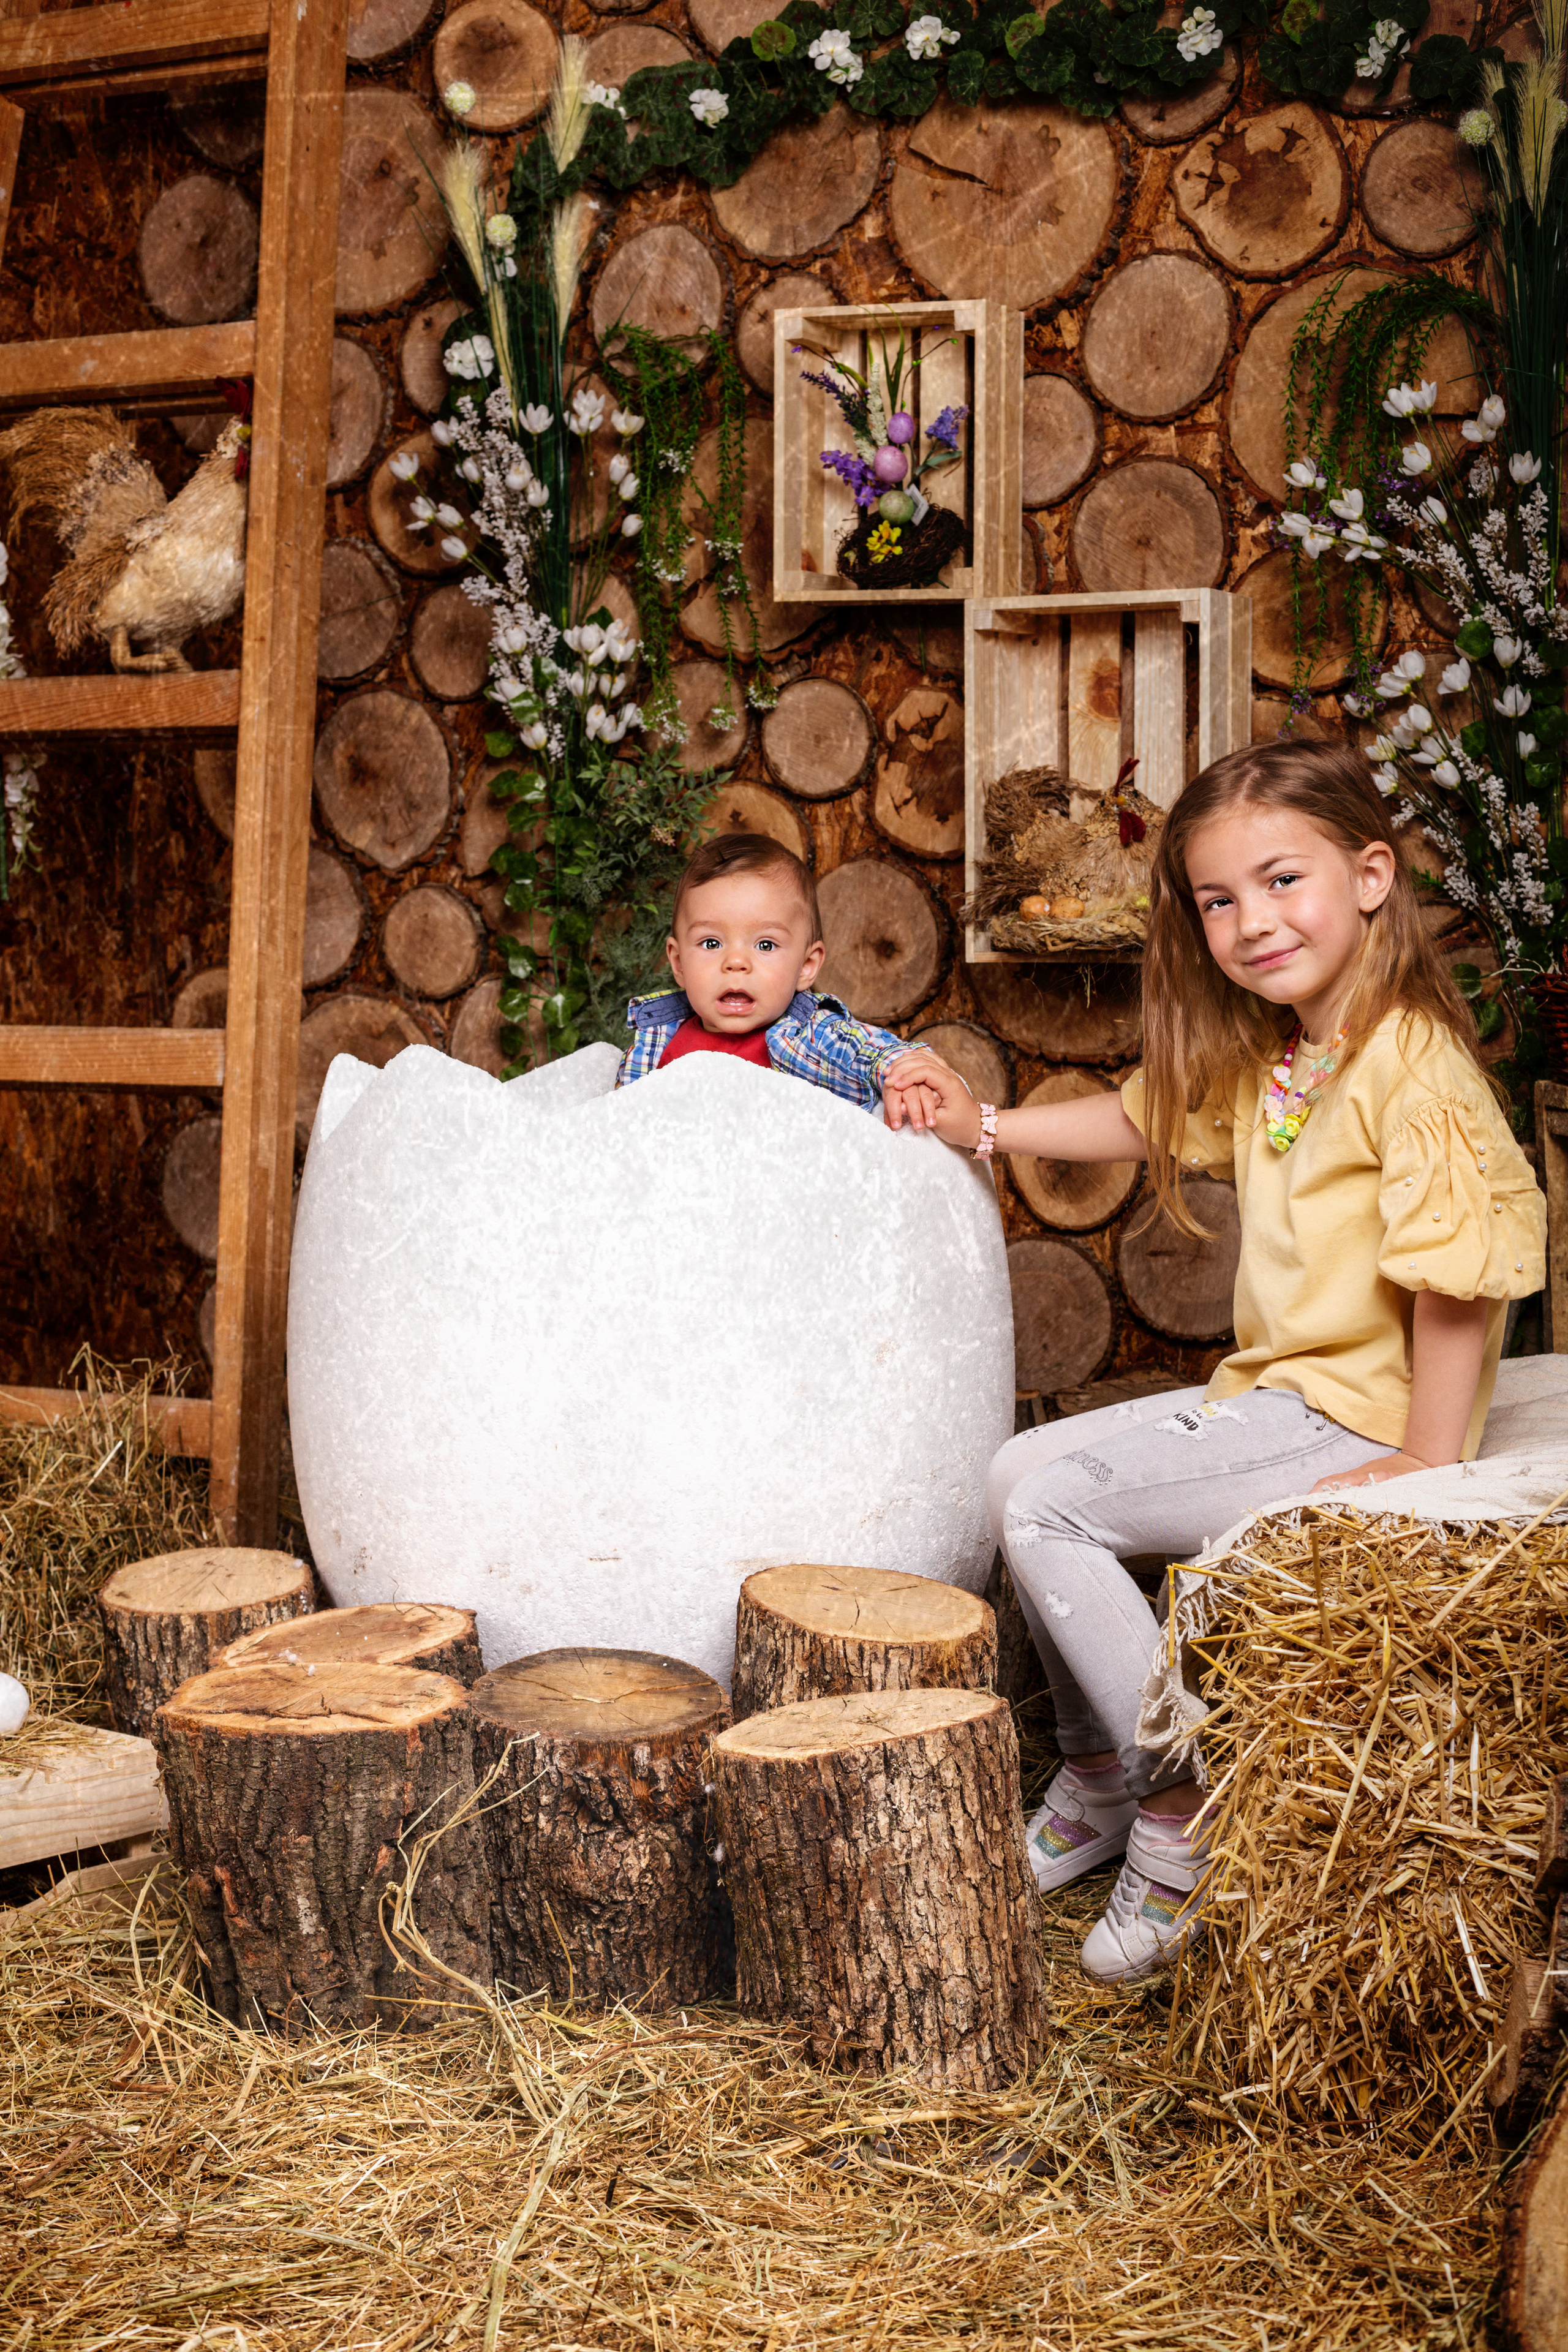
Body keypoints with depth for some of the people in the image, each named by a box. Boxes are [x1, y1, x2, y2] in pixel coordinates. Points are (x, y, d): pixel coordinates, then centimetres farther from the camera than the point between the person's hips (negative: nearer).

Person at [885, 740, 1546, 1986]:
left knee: (1049, 1505, -15)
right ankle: (1097, 1781, 20)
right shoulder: (1261, 1064, 10)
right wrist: (985, 1125, 22)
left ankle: (1179, 1814, -3)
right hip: (1267, 1394, 10)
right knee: (1023, 1468, 8)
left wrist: (1421, 1471, -23)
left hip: (1357, 1420, -10)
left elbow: (1458, 1278, -23)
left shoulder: (1411, 1063, -19)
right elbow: (1145, 1119, 26)